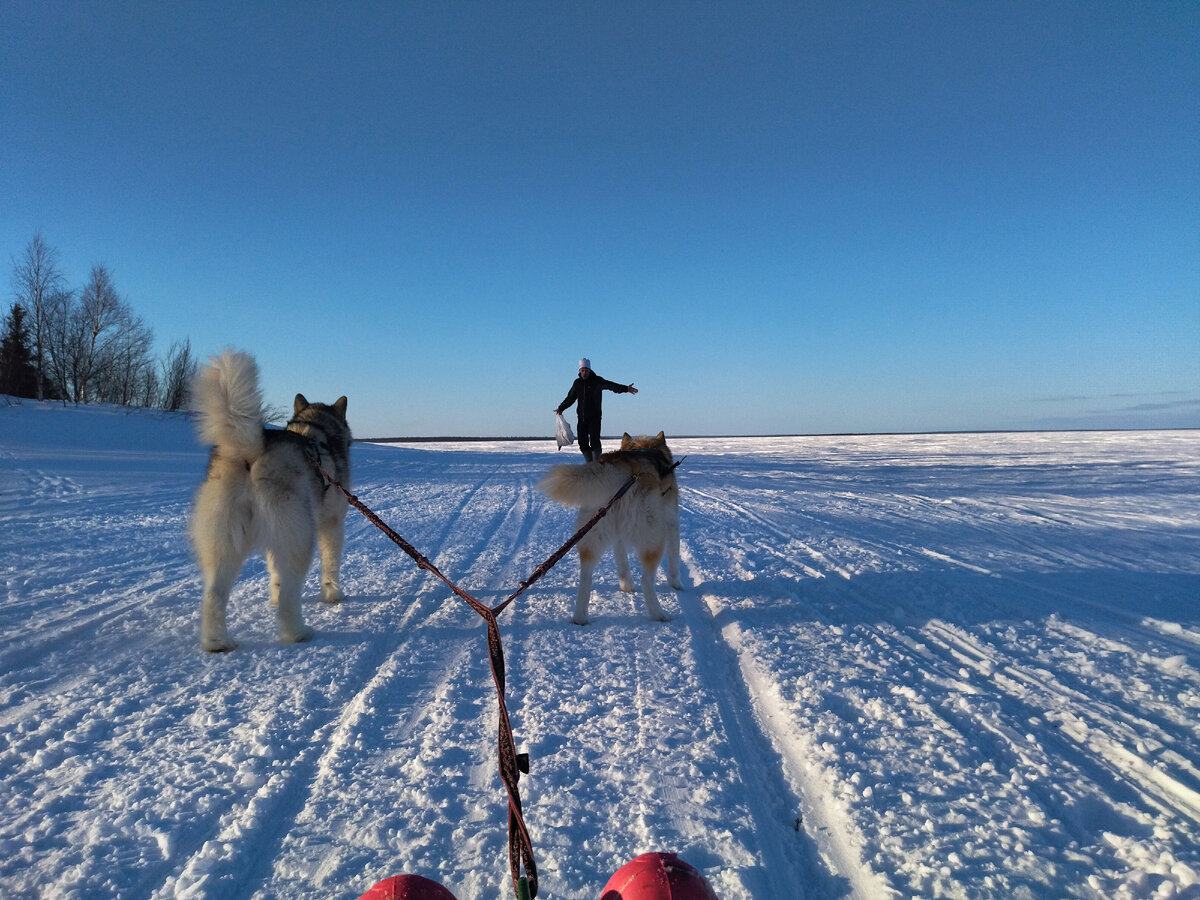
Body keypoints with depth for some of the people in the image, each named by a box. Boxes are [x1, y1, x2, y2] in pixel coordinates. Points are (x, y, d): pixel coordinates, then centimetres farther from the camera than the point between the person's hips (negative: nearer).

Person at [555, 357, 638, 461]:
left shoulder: (597, 381, -3)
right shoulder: (577, 383, 11)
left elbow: (611, 385, -17)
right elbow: (570, 398, 24)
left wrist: (625, 388, -31)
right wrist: (561, 408, 29)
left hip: (594, 417, -5)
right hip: (581, 417, 5)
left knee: (594, 441, -11)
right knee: (583, 442, 5)